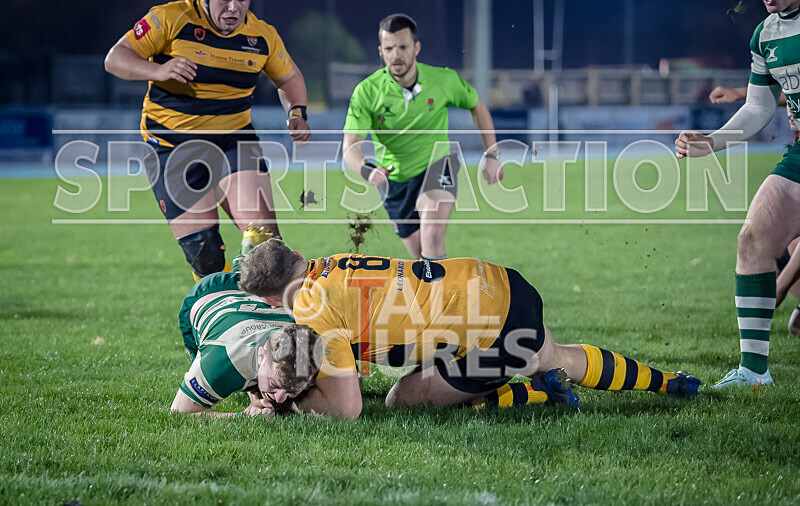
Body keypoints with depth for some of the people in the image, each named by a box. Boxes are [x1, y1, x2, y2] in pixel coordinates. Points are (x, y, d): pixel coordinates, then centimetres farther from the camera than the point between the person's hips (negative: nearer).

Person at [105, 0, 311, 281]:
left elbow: (288, 78, 21)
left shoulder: (263, 36, 3)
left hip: (235, 138, 3)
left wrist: (297, 113, 1)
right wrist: (157, 71, -28)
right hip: (172, 144, -3)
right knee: (203, 252, -8)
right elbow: (115, 58, -10)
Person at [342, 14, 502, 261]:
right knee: (421, 255, 7)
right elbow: (350, 147, -23)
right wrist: (367, 170, -45)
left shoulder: (443, 80, -15)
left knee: (432, 235, -28)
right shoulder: (366, 92, -18)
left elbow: (476, 106, 6)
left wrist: (492, 155, 3)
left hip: (437, 165, -2)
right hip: (394, 180, 2)